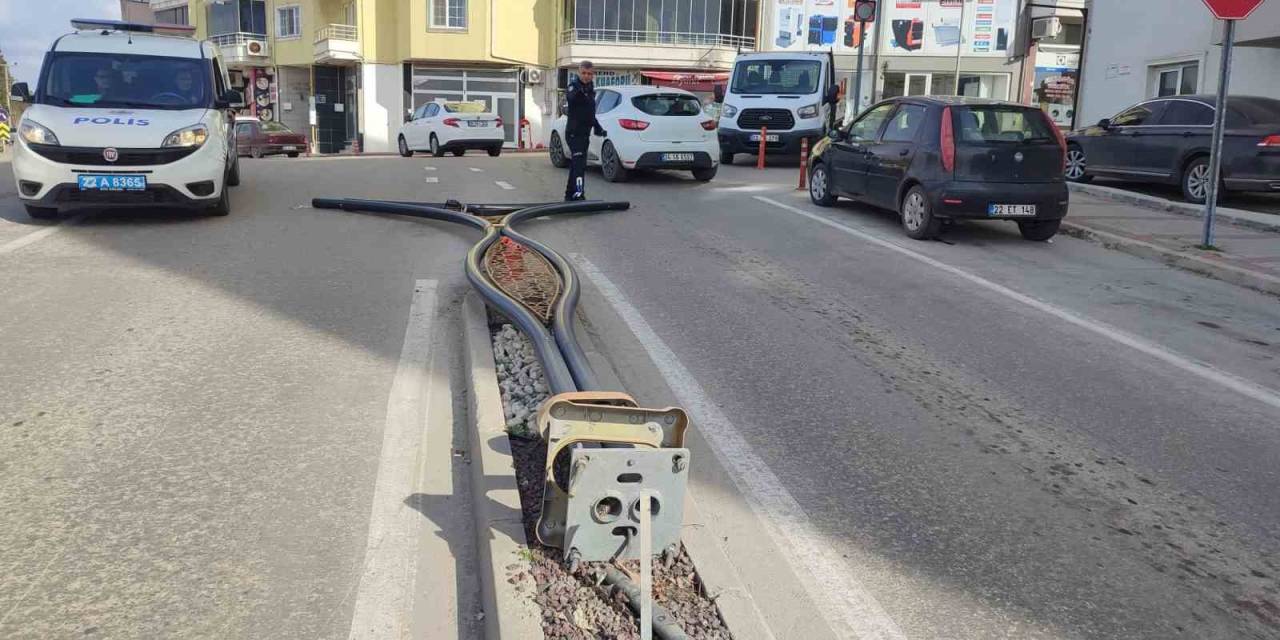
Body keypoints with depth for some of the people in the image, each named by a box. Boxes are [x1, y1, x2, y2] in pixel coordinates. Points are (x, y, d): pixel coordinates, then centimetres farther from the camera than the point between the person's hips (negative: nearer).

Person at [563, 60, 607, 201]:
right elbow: (570, 98, -34)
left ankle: (570, 195, 23)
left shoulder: (590, 88, 16)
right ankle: (578, 194, -29)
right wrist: (576, 91, -55)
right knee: (579, 164, -21)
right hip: (574, 132, -9)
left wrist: (598, 128, 30)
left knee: (576, 164, 15)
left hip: (584, 133, 9)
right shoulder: (574, 85, -9)